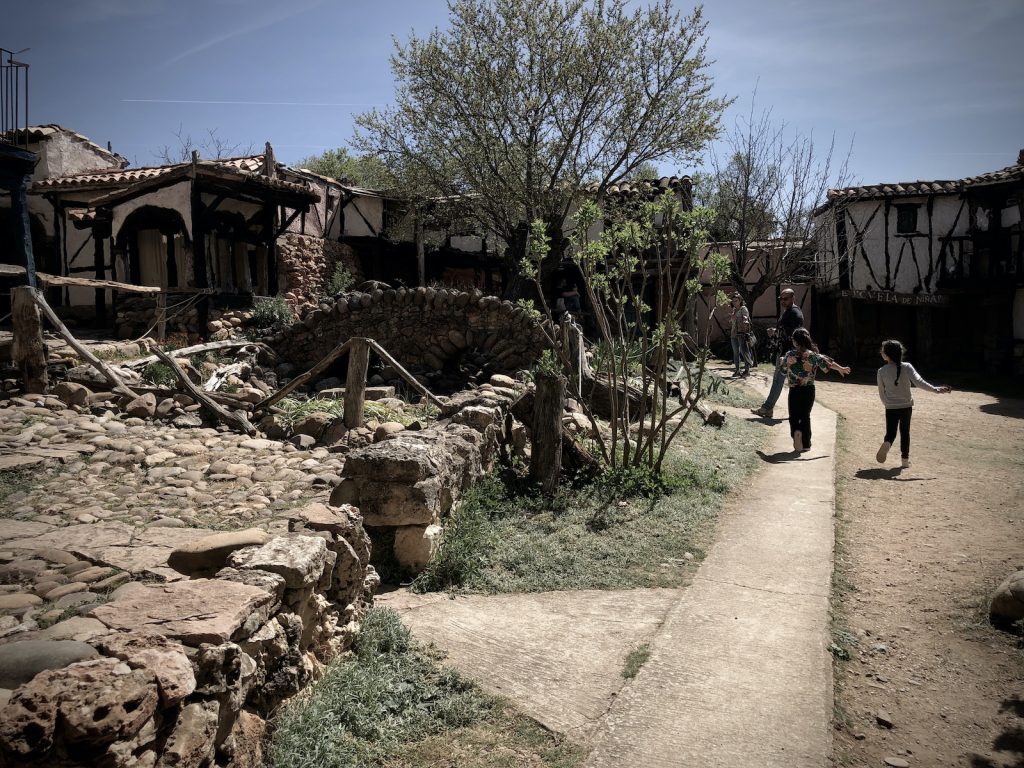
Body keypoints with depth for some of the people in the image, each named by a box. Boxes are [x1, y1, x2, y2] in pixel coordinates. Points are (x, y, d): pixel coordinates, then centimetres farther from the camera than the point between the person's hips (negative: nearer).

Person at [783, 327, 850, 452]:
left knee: (793, 415, 9)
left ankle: (796, 431, -23)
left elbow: (782, 367, 10)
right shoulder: (813, 355, -6)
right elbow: (827, 362, -8)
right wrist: (841, 368, 5)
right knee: (805, 416, 13)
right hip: (809, 390, 1)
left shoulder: (790, 354, -5)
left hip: (794, 390, -1)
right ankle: (805, 444, 14)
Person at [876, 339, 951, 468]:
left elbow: (881, 392, 2)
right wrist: (936, 390, -19)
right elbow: (919, 382, -21)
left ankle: (886, 444, -27)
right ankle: (905, 460, 19)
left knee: (891, 432, 7)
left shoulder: (881, 371, -7)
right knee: (905, 432, 16)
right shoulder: (906, 367, -8)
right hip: (906, 406, 1)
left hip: (891, 408, -1)